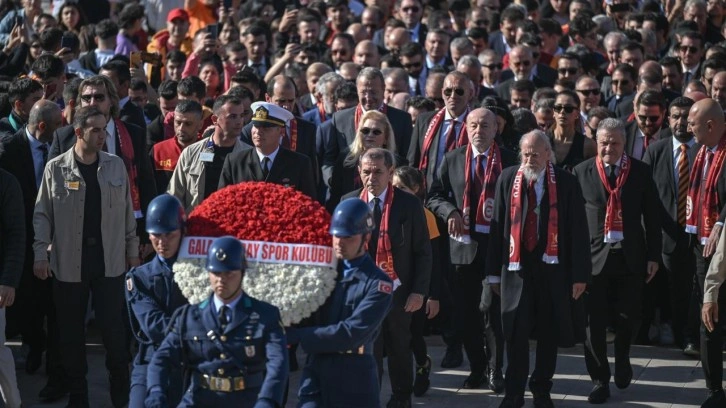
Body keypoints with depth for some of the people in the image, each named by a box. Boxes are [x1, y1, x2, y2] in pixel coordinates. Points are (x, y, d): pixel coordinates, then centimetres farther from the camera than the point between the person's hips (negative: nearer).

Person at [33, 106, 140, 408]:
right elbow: (42, 214, 0)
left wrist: (133, 251, 9)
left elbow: (127, 211, 8)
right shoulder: (55, 168, -3)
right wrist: (41, 254, -7)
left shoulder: (116, 165, 2)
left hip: (109, 261, 1)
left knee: (114, 329, 1)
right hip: (68, 262, -1)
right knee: (71, 333, 7)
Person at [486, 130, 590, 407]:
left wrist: (580, 274, -6)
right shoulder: (508, 179, 1)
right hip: (517, 267, 0)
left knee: (550, 333, 10)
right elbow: (497, 226, 4)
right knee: (516, 333, -1)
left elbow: (578, 230, -3)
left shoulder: (566, 183, -4)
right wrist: (494, 271, 3)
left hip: (553, 267, 0)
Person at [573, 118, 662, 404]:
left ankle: (622, 358, 37)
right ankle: (600, 379, 12)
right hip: (594, 256, -1)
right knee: (595, 321, 0)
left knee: (629, 317, 7)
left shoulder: (640, 173, 1)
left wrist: (653, 256, 2)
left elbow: (652, 217, 4)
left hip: (630, 257, 1)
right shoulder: (582, 173, 0)